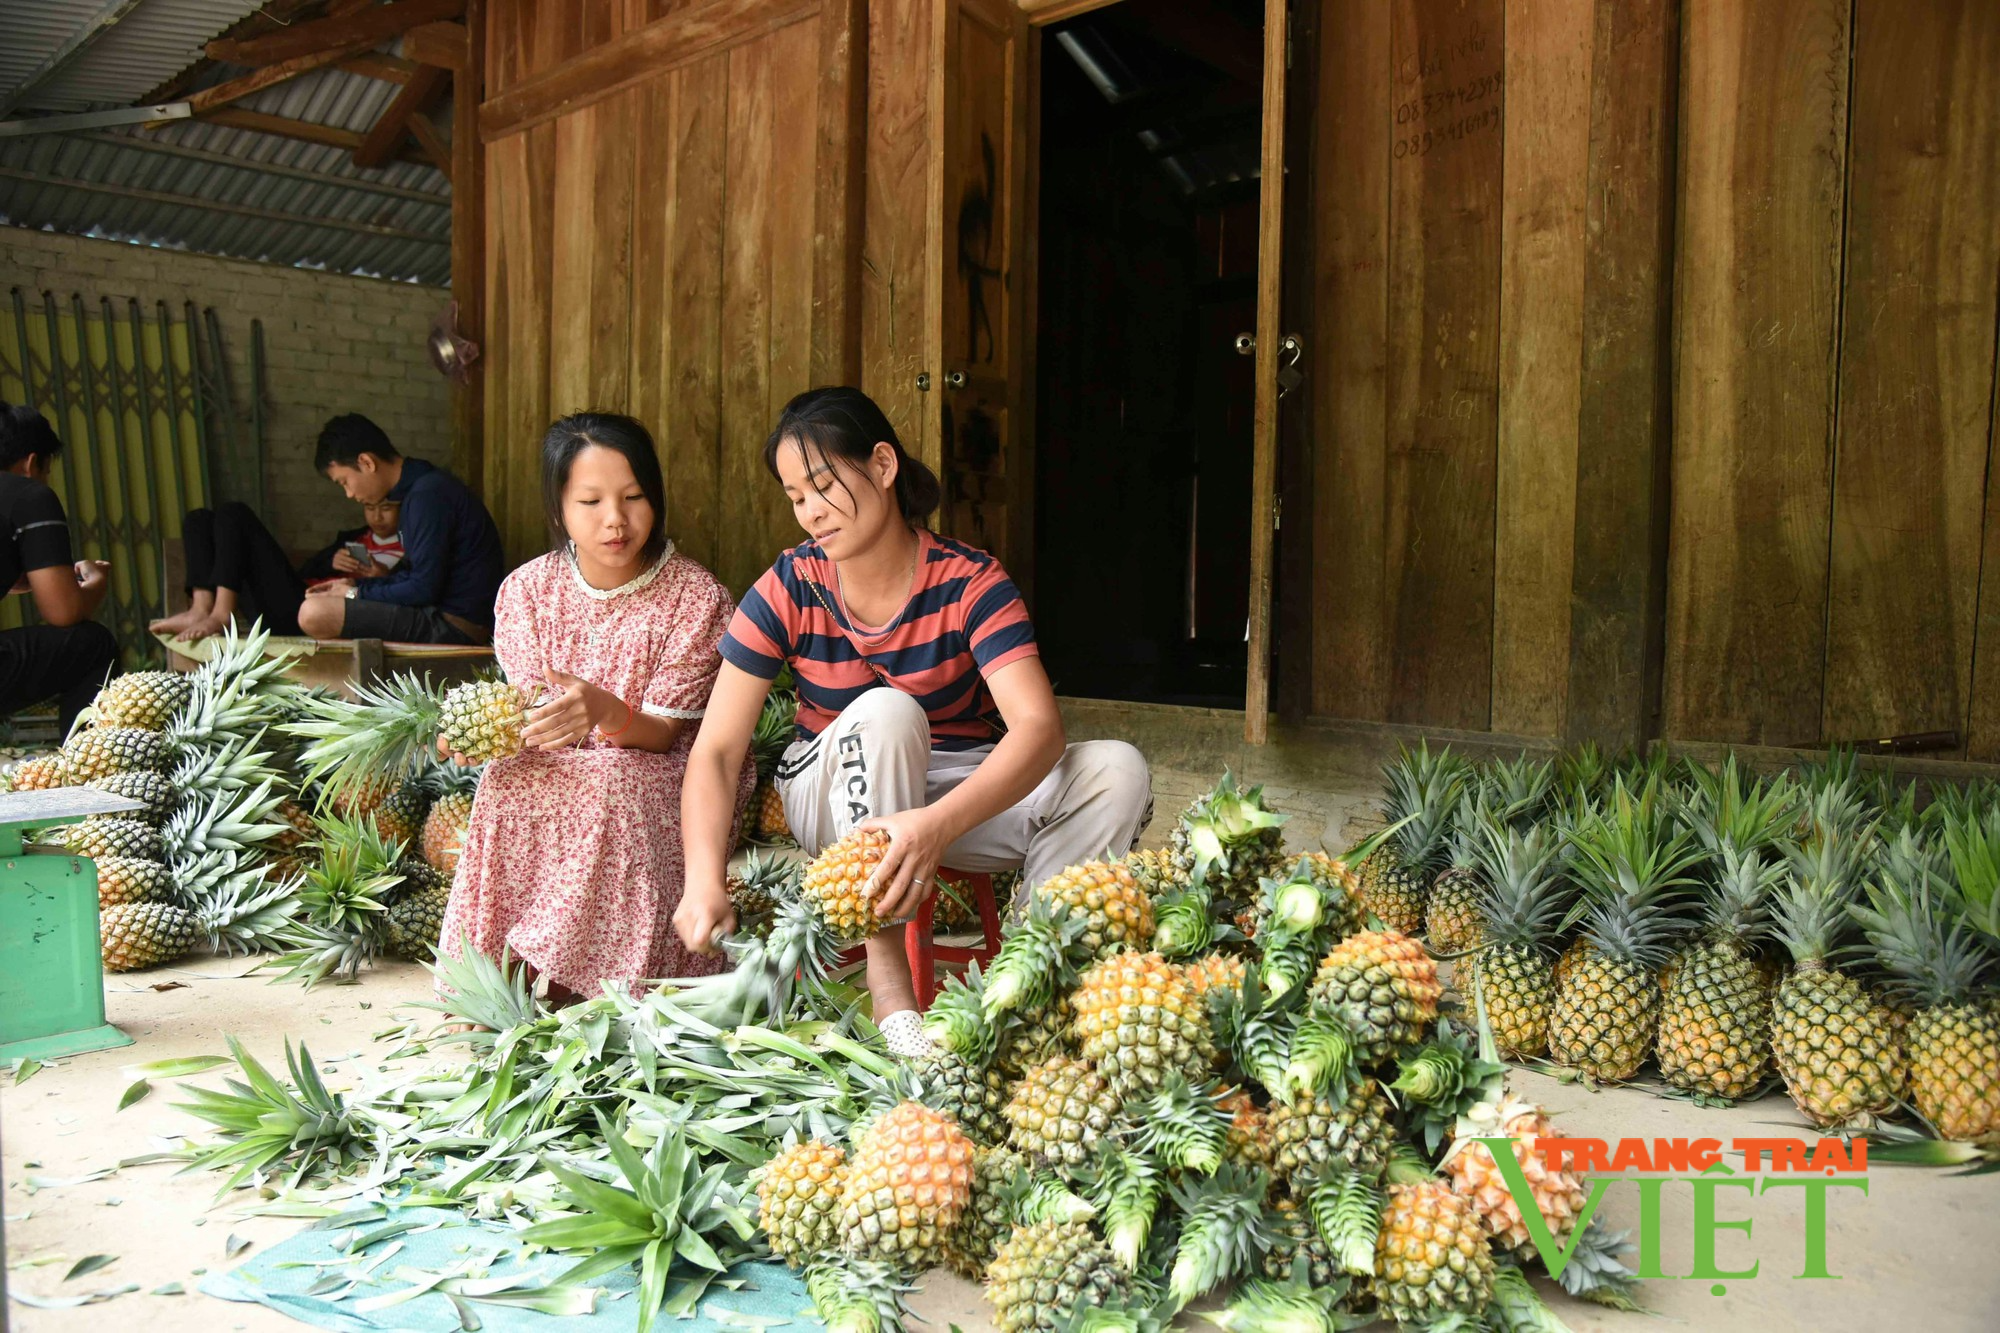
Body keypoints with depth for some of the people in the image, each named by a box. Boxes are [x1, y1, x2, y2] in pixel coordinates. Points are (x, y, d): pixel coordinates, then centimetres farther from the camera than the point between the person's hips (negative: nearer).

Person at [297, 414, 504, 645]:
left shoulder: (427, 495, -17)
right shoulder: (421, 486, 14)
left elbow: (423, 589, -19)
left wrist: (355, 594, -5)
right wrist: (356, 585, 11)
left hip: (454, 626, -11)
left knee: (314, 613, -21)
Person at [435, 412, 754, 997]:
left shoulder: (696, 596, -12)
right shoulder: (527, 589, -2)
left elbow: (661, 731, -15)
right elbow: (526, 713, -3)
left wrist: (606, 712, -38)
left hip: (669, 770, -3)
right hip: (556, 771, 3)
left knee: (608, 782, -34)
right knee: (509, 778, -27)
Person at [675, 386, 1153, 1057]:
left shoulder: (970, 582, -16)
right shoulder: (789, 590, -12)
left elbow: (1038, 726, -30)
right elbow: (715, 752, -16)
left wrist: (938, 825, -48)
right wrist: (705, 879, -34)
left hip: (964, 794, 1)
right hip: (833, 799, 0)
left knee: (1118, 771, -24)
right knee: (884, 711, -34)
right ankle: (888, 992, -38)